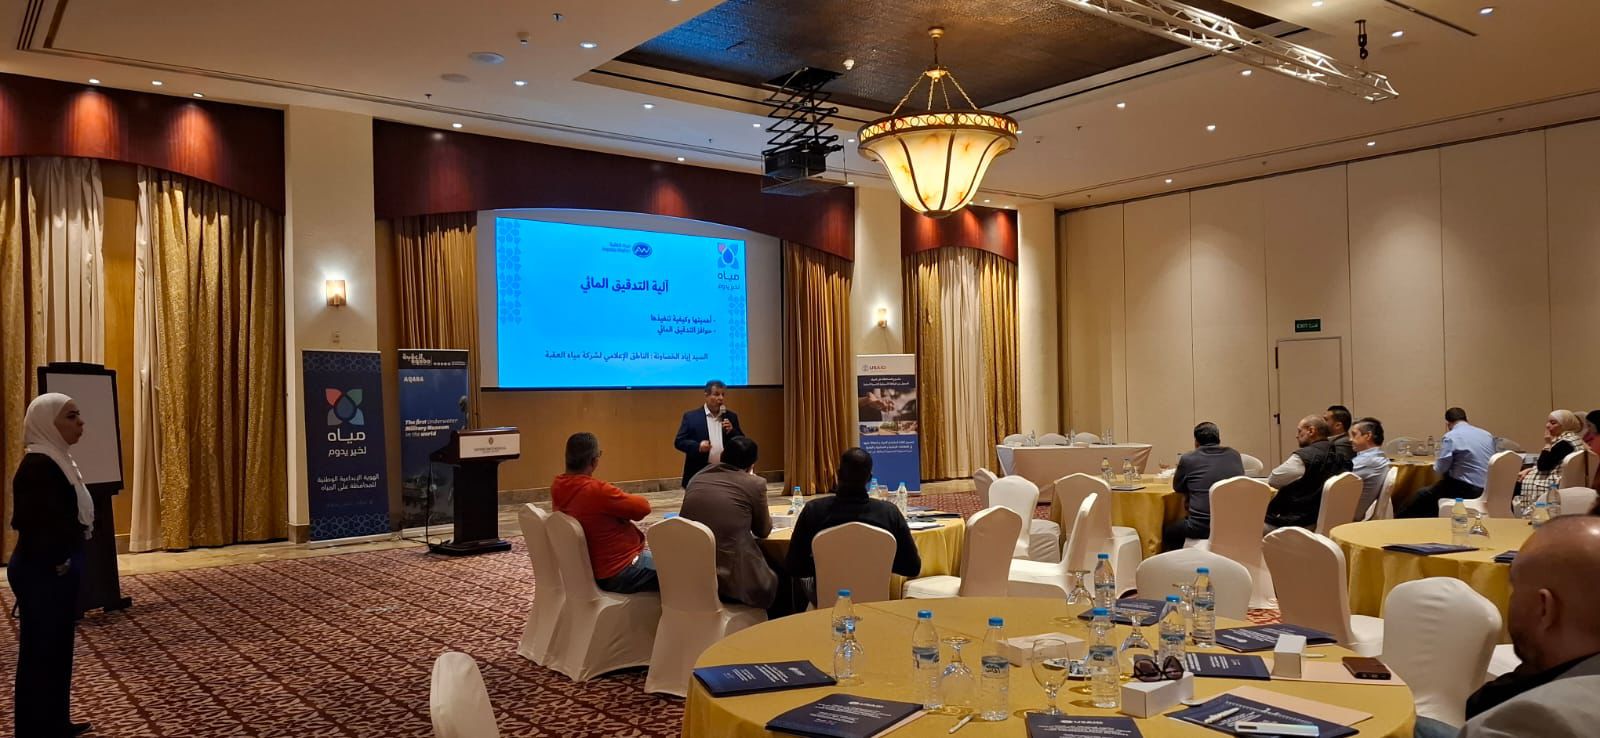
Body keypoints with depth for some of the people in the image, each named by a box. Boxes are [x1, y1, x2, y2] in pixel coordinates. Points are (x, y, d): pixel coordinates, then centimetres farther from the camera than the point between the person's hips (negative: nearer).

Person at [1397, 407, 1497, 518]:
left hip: (1466, 489, -7)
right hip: (1488, 488, 7)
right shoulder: (1488, 435, 12)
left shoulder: (1451, 437, -10)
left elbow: (1439, 470, -9)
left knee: (1422, 495, 9)